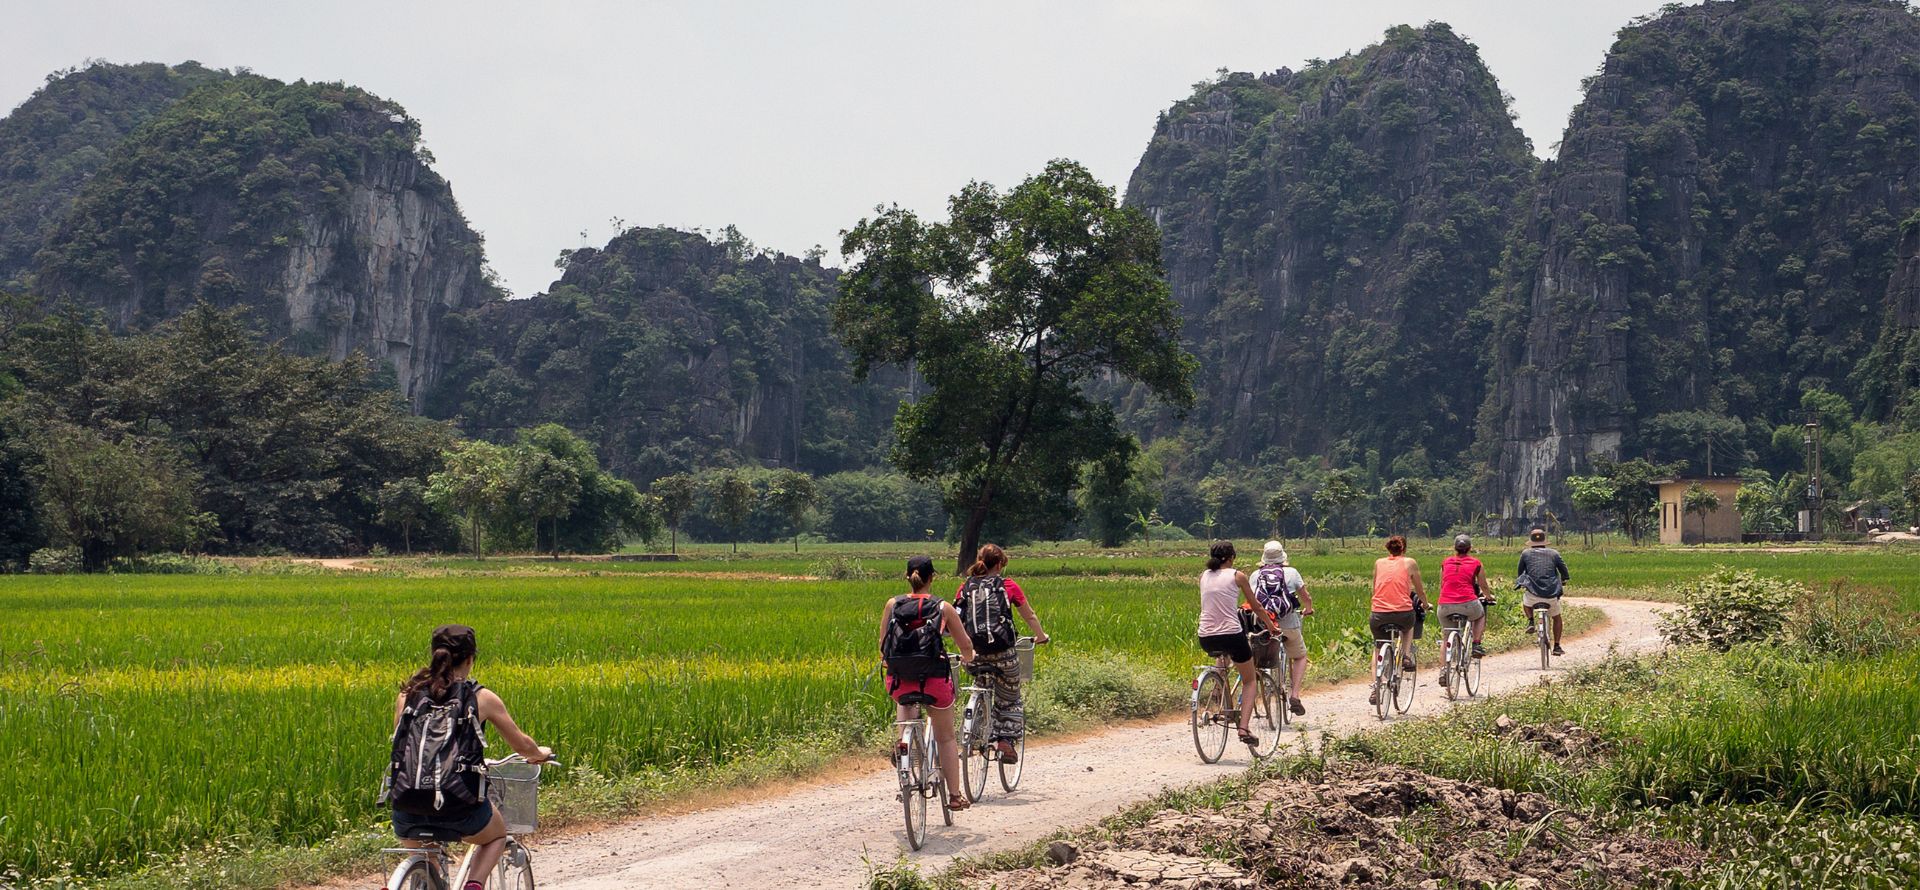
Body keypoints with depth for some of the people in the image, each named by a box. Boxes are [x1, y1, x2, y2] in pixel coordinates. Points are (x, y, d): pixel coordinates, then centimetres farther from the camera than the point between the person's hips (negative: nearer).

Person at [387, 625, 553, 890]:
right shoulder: (482, 698, 1)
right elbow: (521, 744, 12)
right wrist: (540, 754, 35)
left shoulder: (407, 695, 7)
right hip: (458, 807, -3)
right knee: (497, 836, 29)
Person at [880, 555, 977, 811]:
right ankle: (954, 795, 20)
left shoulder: (893, 604, 2)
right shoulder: (943, 607, -2)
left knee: (904, 697, 40)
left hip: (899, 680, 2)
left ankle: (903, 739, 14)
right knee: (946, 737, 19)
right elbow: (966, 646, 5)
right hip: (934, 679, -1)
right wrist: (968, 658, 29)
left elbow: (882, 645, 6)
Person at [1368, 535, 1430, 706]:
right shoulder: (1409, 563, 8)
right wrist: (1426, 604, 38)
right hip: (1403, 614, -1)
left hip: (1379, 616, 1)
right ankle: (1406, 657, 16)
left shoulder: (1378, 563, 14)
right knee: (1409, 625, 37)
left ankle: (1375, 690, 12)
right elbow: (1420, 591, 18)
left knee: (1378, 648, 24)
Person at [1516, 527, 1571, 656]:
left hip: (1533, 593, -1)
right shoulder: (1553, 553, 7)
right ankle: (1557, 646, 23)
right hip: (1552, 595, 1)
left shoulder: (1526, 553, 7)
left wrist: (1522, 583, 36)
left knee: (1525, 601, 35)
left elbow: (1520, 571, 16)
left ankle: (1530, 621, 13)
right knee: (1557, 618, 25)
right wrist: (1563, 583, 31)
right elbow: (1564, 571, 10)